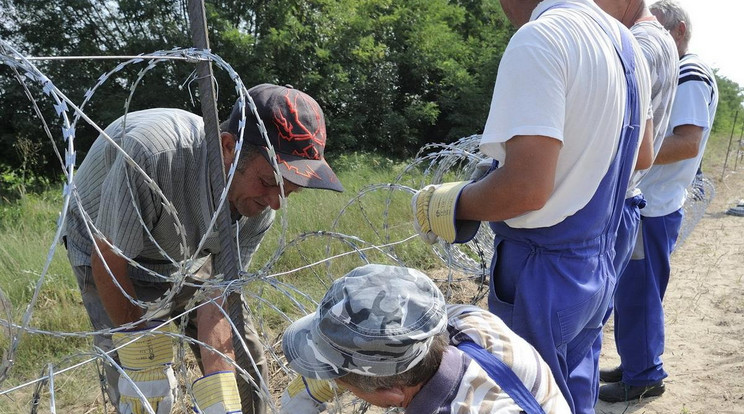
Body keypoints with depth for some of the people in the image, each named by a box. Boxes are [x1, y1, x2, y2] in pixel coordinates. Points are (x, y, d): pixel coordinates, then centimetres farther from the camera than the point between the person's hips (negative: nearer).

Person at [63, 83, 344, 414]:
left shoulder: (258, 210, -25)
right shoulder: (153, 153, -42)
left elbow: (216, 303, -21)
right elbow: (108, 264, -29)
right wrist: (142, 358, -22)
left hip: (188, 257, 4)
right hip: (107, 253, -4)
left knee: (244, 362, 6)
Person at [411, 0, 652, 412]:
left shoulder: (539, 38, -21)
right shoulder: (626, 43, 8)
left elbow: (525, 189, -29)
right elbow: (639, 156, 20)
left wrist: (442, 204, -13)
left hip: (543, 276, -9)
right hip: (598, 267, 9)